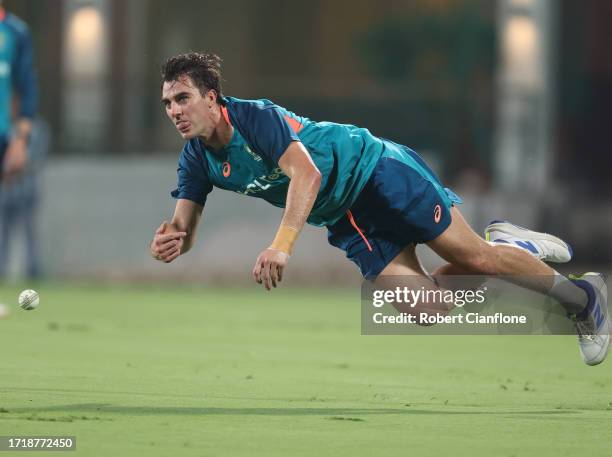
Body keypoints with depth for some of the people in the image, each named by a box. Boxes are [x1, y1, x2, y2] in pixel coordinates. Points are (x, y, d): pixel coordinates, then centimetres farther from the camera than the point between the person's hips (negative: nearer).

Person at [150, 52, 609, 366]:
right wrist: (170, 241, -29)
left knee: (474, 258, -7)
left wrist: (282, 244, -52)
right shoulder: (197, 160, -4)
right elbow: (186, 231, -3)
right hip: (346, 221, 7)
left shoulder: (255, 117, -26)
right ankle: (502, 241, 21)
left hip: (374, 171, -7)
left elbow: (306, 172, -40)